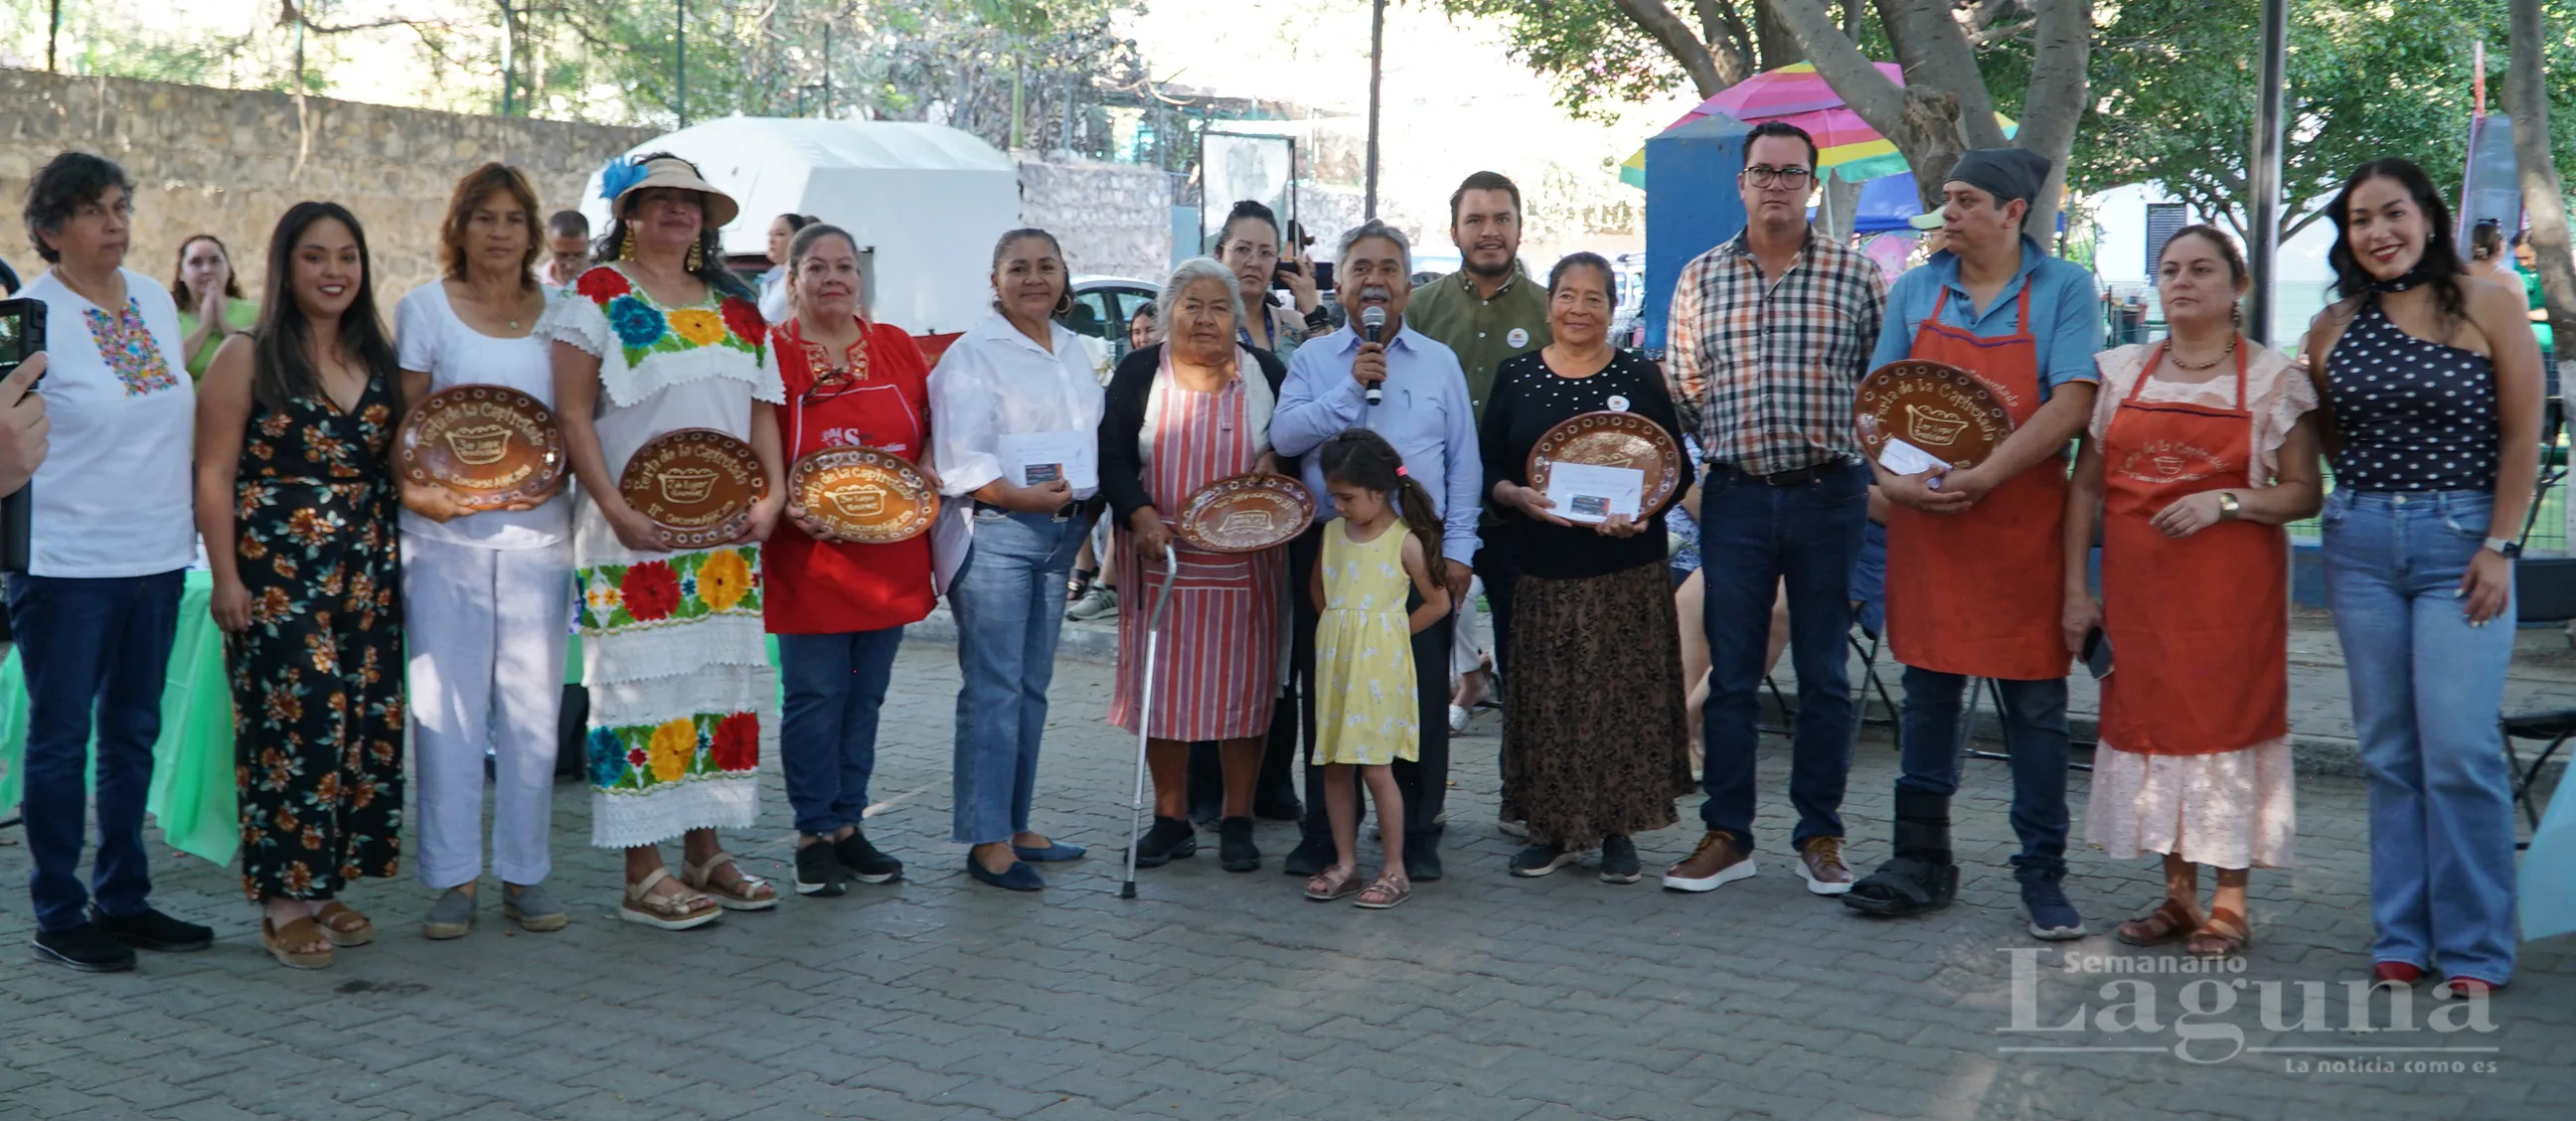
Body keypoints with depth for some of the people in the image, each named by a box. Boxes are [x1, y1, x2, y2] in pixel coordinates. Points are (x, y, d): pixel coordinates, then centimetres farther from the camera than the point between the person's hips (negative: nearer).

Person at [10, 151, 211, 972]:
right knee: (60, 739, 3)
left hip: (155, 556, 6)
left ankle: (123, 899, 24)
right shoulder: (33, 316, -10)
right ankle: (58, 915, 13)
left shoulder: (156, 300, 8)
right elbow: (16, 437, -14)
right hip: (66, 561, -6)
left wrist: (183, 526, 17)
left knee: (134, 734, 13)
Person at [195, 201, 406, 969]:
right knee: (296, 723, -9)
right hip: (277, 571, -5)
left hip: (367, 570, 5)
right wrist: (225, 577, -12)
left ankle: (329, 885, 16)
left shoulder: (377, 359, 13)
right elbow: (215, 475, -6)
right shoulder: (248, 358, -1)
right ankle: (284, 903, 1)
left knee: (366, 725, 4)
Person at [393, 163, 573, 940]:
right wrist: (419, 491, -15)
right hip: (448, 534, -1)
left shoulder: (559, 310, 10)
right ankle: (451, 876, 9)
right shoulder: (424, 309, 6)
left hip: (537, 532, 2)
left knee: (532, 706, 4)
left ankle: (525, 873, 13)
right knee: (447, 704, 0)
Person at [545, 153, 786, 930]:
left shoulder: (735, 309, 16)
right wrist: (615, 509, -17)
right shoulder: (599, 297, 0)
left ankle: (705, 851, 19)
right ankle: (643, 873, 1)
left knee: (721, 681, 8)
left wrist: (773, 495, 0)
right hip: (635, 533, -6)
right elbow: (573, 413, -7)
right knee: (642, 683, -5)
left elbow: (762, 412, 16)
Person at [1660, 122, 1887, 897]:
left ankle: (1819, 837, 17)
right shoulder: (1701, 278, 7)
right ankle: (1726, 835, 15)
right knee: (1731, 673, 5)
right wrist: (1723, 450, 2)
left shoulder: (1857, 274, 1)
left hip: (1828, 494, -1)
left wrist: (1872, 473, -5)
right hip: (1735, 497, 1)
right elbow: (1684, 388, 12)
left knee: (1824, 674, 6)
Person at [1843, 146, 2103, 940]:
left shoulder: (2064, 289, -2)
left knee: (2035, 702, 3)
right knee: (1927, 688, 9)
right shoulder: (1915, 291, 9)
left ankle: (2042, 875, 13)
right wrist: (1893, 480, -11)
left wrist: (1982, 477, -21)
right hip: (1923, 519, 3)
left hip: (2022, 520, -3)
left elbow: (2072, 406, -12)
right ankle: (1922, 861, 20)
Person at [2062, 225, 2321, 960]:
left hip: (2233, 590, -3)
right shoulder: (2120, 372, 8)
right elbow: (2086, 487, 9)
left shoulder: (2274, 378, 1)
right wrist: (2076, 586, 3)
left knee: (2230, 720, -2)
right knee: (2148, 719, 6)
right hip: (2139, 589, 3)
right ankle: (2178, 894, 19)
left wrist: (2226, 501, -18)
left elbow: (2304, 494, -1)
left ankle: (2231, 903, 10)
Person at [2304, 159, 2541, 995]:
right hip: (2360, 545, 4)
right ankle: (2403, 940, 14)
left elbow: (2522, 436, -3)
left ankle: (2474, 952, 2)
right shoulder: (2333, 328, 8)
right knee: (2388, 753, 7)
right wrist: (2367, 497, 6)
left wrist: (2499, 547, -8)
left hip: (2461, 541, -4)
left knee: (2461, 752, -8)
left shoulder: (2487, 307, -1)